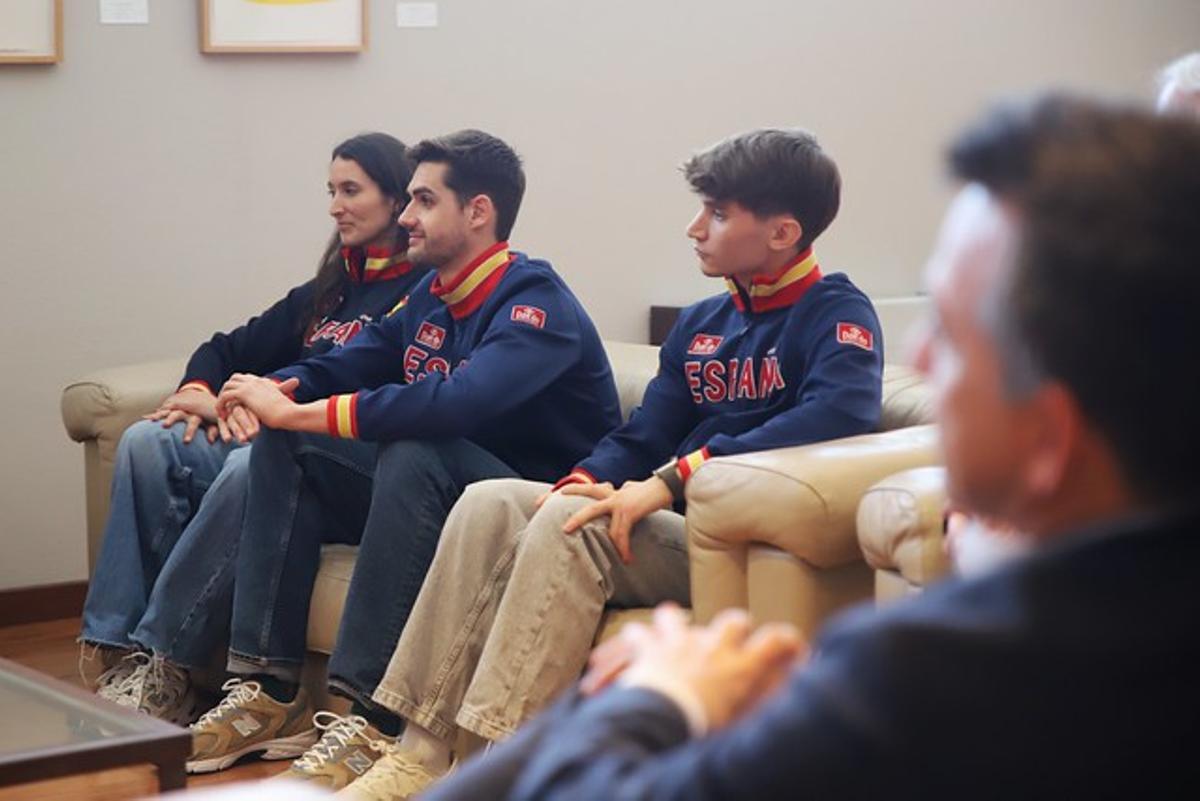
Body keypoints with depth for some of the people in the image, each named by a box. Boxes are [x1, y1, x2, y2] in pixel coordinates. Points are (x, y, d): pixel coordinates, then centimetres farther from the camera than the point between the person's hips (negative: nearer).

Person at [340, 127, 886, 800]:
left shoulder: (837, 313, -5)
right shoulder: (701, 324, 19)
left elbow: (840, 412, -26)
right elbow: (645, 438, 18)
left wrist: (673, 480, -28)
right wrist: (586, 481, -7)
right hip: (673, 524, 8)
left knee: (571, 523, -28)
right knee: (489, 504, -9)